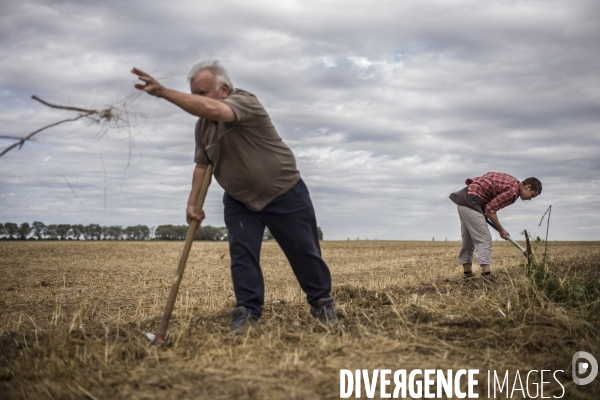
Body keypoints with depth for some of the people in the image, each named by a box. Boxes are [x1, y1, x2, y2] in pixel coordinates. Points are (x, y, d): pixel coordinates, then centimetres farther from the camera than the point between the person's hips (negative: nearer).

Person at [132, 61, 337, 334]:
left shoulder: (245, 101, -24)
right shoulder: (202, 126, 0)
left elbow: (212, 109, -44)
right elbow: (202, 165, 9)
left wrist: (163, 92, -48)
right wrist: (193, 203, 0)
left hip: (284, 192, -5)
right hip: (240, 199, 6)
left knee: (304, 251, 5)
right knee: (241, 253, -8)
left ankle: (322, 304, 22)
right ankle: (247, 313, 1)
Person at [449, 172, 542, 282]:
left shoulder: (511, 181, 15)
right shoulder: (513, 191, -13)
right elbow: (490, 209, -15)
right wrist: (501, 230, -3)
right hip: (470, 202, -10)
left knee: (468, 239, 14)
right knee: (484, 239, -13)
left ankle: (468, 274, 21)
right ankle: (487, 274, -20)